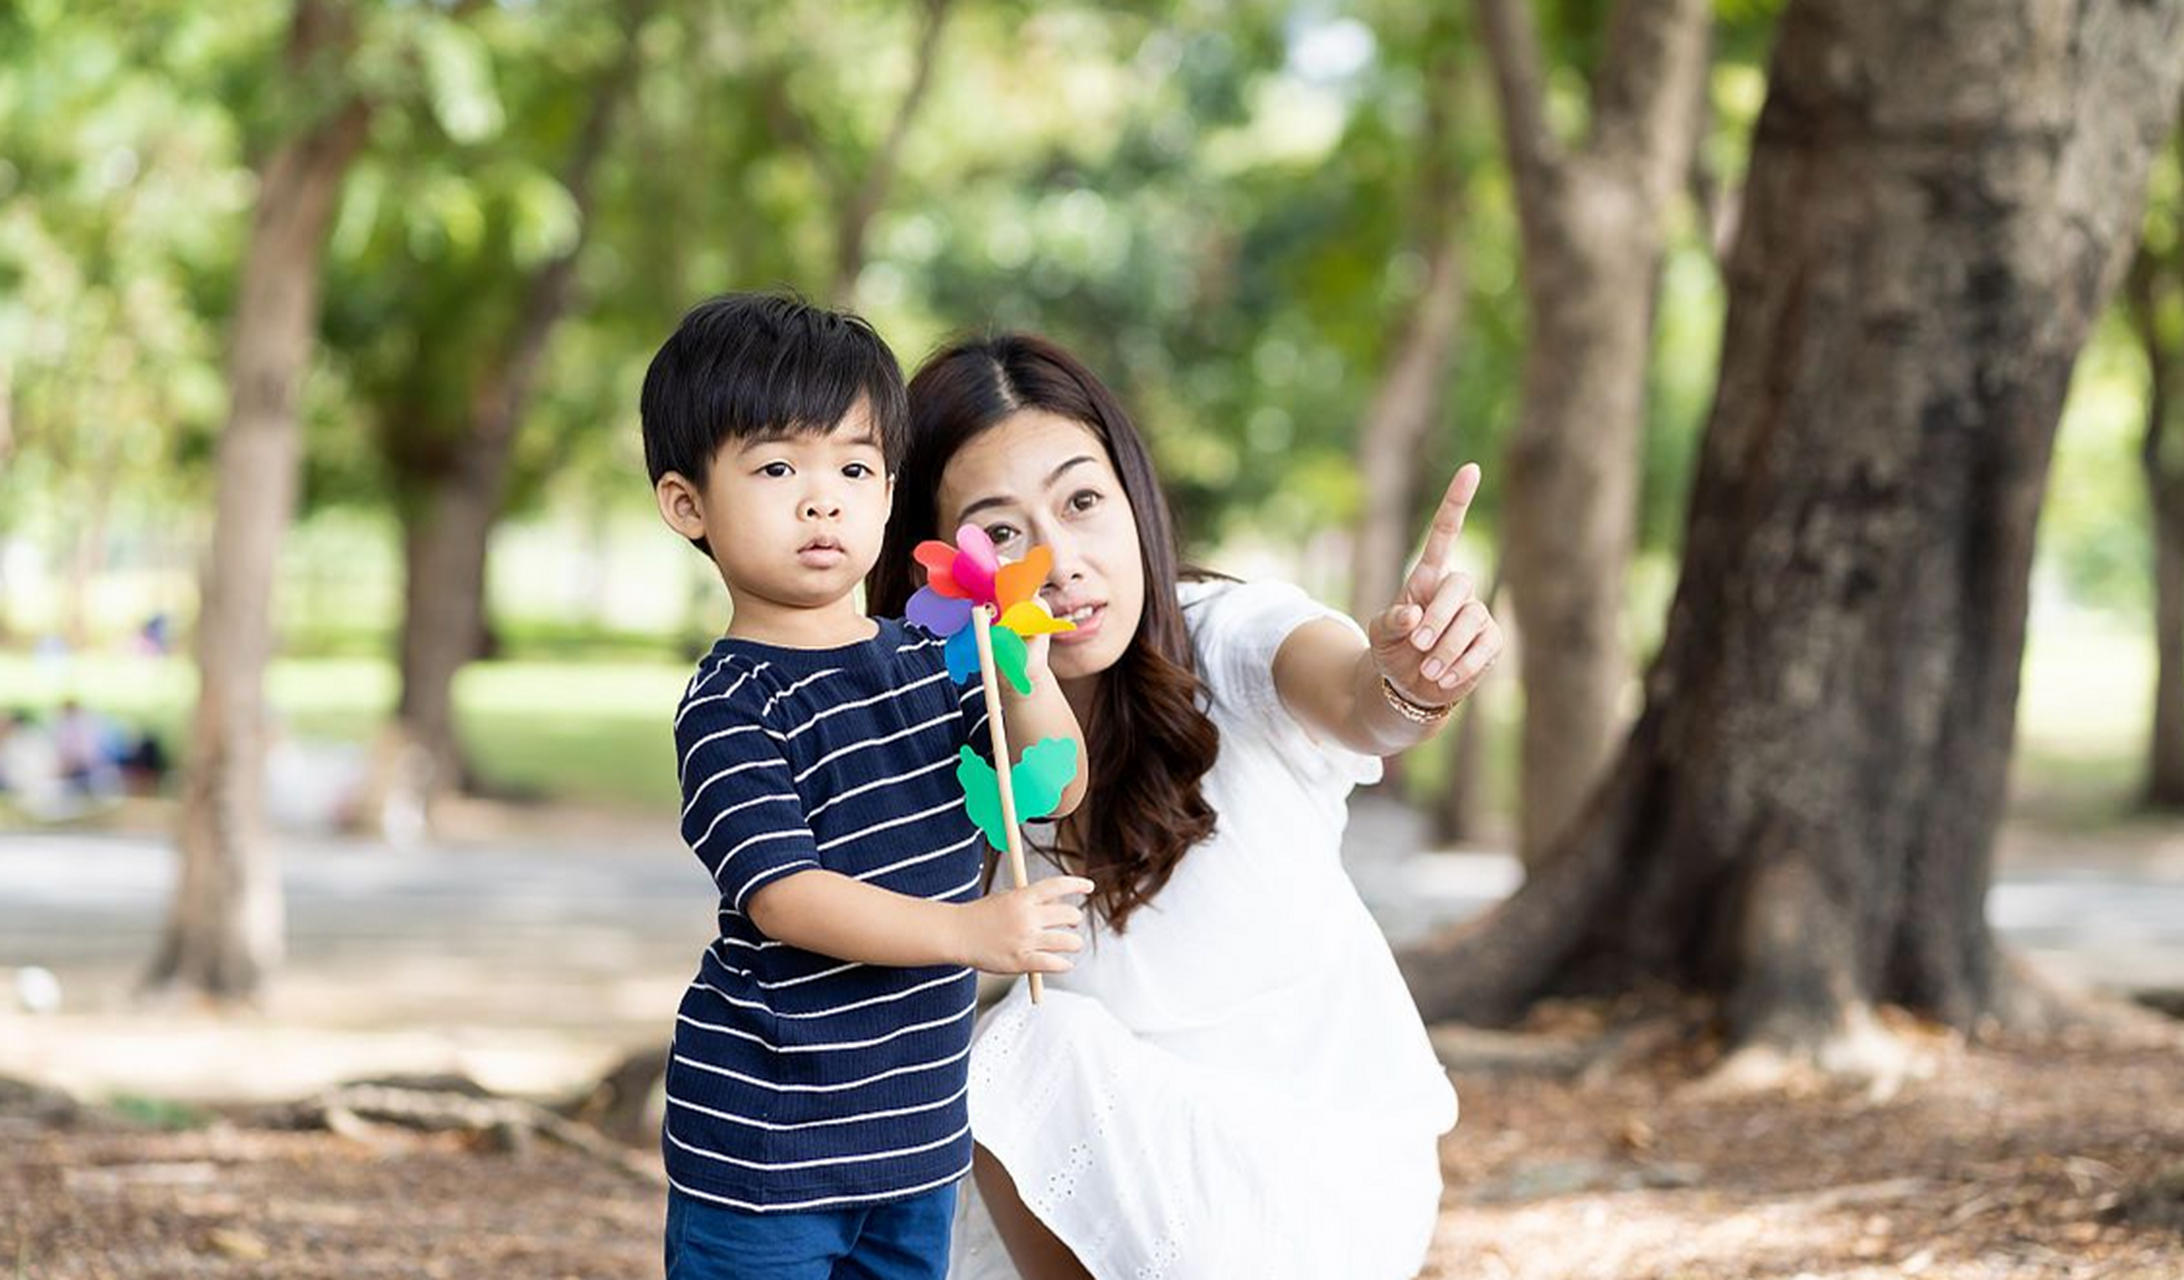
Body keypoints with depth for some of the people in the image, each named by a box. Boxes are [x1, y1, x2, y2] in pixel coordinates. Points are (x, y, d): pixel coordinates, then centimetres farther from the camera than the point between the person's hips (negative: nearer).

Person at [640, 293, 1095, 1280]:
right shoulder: (729, 707, -15)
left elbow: (1056, 791, 4)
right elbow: (783, 895, -25)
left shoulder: (930, 661, 7)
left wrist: (1023, 670, -14)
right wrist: (969, 930, -34)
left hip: (918, 1131, 7)